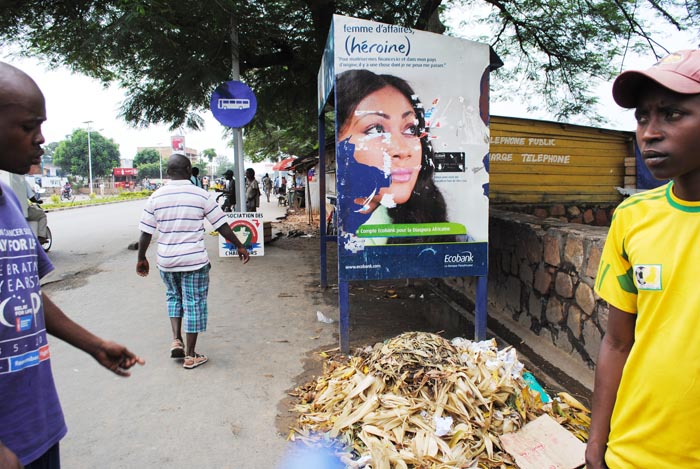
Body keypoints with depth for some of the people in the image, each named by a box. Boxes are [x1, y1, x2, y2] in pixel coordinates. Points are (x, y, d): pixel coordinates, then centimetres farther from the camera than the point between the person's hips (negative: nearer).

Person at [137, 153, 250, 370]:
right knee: (194, 304, 6)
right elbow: (222, 226, -4)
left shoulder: (156, 197, 0)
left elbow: (146, 232, 2)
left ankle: (176, 340, 14)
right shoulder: (201, 195, -7)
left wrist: (141, 258, 15)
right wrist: (239, 246, 7)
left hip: (166, 261, 3)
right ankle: (190, 356, 14)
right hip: (195, 261, -3)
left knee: (174, 297, 26)